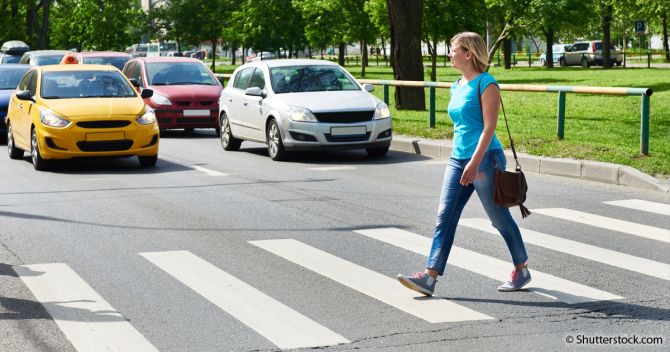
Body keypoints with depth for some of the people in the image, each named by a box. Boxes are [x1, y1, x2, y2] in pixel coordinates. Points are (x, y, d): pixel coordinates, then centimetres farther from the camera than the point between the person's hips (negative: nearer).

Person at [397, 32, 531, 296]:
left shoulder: (486, 83, -11)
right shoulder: (457, 86, 14)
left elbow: (489, 127, -17)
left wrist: (475, 162, -23)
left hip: (484, 159, -8)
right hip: (458, 160, 8)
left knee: (500, 219, 5)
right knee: (444, 217, -3)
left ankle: (522, 270, 23)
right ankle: (429, 277, -7)